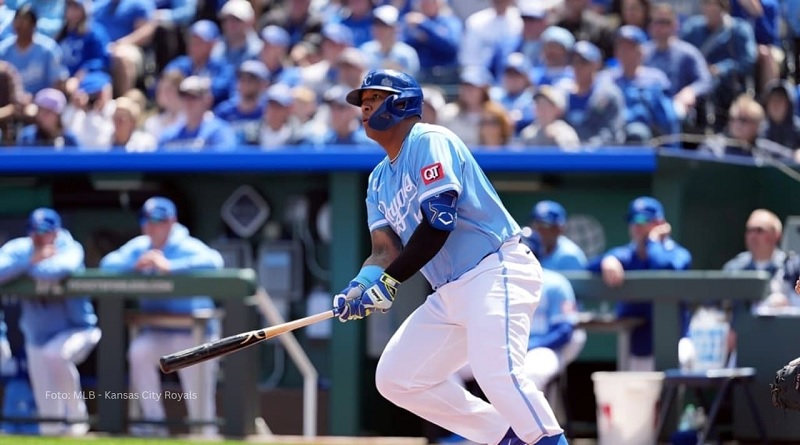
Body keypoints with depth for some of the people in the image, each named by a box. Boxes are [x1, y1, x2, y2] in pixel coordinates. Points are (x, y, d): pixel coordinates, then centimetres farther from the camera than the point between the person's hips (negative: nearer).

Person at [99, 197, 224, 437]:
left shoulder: (187, 248, -12)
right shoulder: (138, 247, 4)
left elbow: (213, 260, -31)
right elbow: (107, 264, -3)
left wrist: (169, 266, -36)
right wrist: (136, 265, -22)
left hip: (194, 331, -4)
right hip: (155, 331, 4)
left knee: (199, 395, -5)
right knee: (138, 352, -25)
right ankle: (154, 423, -16)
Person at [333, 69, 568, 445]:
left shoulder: (429, 142, -7)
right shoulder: (379, 180, 19)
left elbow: (439, 221, -18)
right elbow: (385, 249, 9)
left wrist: (389, 281, -22)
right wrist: (363, 283, -14)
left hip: (497, 271, -10)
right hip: (450, 293, 10)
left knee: (495, 370, -31)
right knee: (395, 378, 6)